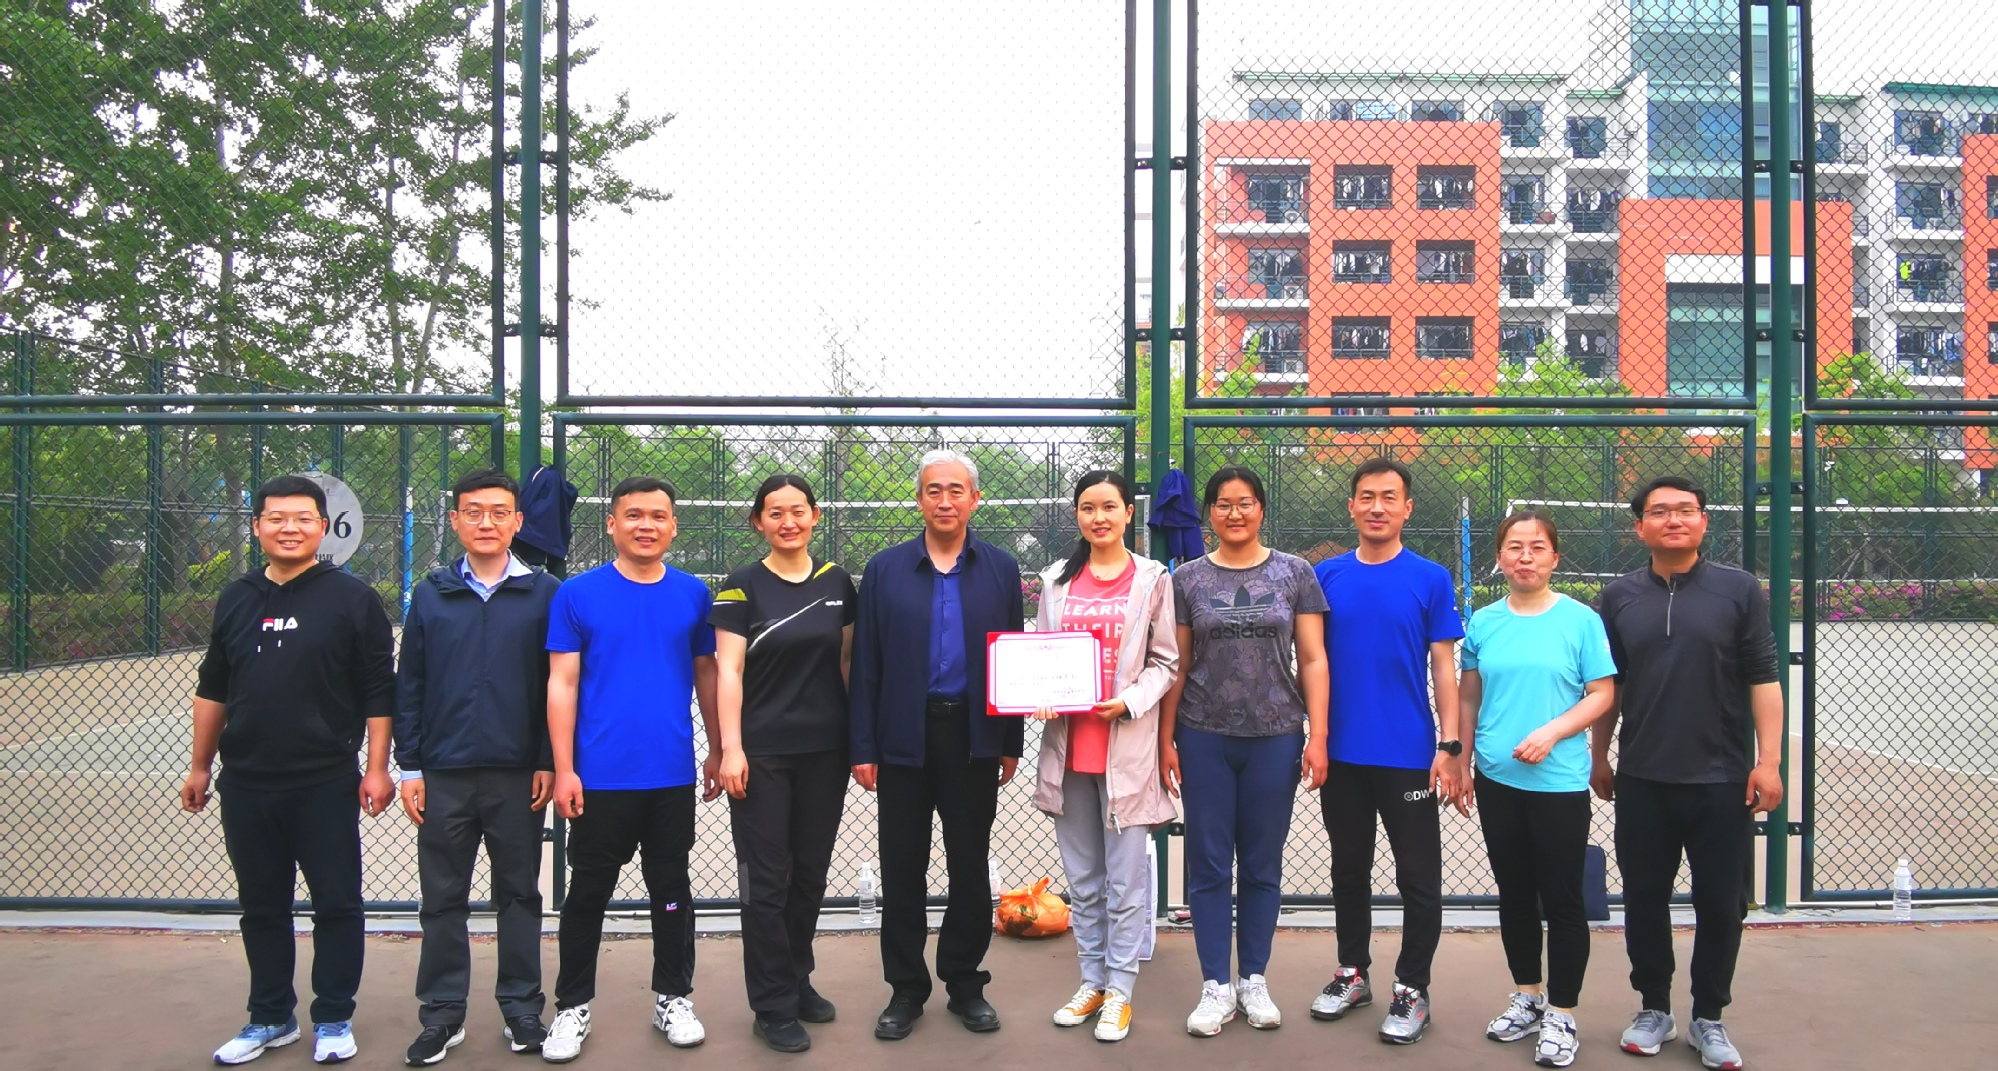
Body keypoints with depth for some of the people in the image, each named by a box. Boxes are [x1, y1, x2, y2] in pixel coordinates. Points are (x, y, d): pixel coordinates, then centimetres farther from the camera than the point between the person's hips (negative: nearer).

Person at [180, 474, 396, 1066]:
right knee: (262, 906, 14)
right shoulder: (236, 599, 10)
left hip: (325, 784, -4)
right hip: (246, 784, 5)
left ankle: (334, 1020, 18)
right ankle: (270, 1018, 28)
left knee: (336, 904, 4)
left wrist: (377, 768, -9)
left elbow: (378, 692, -5)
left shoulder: (352, 597, -5)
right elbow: (213, 690, 17)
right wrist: (200, 767, 16)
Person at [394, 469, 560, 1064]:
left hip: (519, 775, -1)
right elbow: (408, 685, 6)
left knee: (519, 894, 10)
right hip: (444, 774, 2)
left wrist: (548, 763, -4)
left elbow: (558, 685, 0)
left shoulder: (543, 594, 0)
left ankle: (521, 1006, 22)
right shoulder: (430, 595, 5)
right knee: (443, 898, 10)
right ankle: (443, 1013, 22)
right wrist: (410, 767, 1)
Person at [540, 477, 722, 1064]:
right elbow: (562, 683, -4)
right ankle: (573, 1006, 25)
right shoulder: (577, 594, -3)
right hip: (600, 776, -2)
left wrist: (718, 749, 9)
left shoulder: (693, 594, 3)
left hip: (673, 775, 2)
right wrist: (563, 769, -9)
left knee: (671, 889, 13)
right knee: (588, 893, 9)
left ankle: (673, 998, 27)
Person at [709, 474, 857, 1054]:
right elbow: (728, 672, -7)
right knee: (767, 879, 2)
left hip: (826, 750, 4)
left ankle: (798, 980, 30)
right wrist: (731, 748, -14)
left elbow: (846, 660, 11)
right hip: (763, 753, -3)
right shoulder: (743, 587, -3)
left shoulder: (837, 582, 7)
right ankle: (774, 1007, 13)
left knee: (810, 873, 13)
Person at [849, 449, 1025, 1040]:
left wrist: (1012, 742, 2)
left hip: (974, 738, 1)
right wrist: (862, 747, -4)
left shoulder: (1001, 569, 5)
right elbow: (865, 665, 1)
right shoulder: (885, 569, 3)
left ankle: (964, 981, 25)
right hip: (904, 740, 0)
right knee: (902, 869, 7)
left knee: (970, 866, 10)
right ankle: (906, 988, 21)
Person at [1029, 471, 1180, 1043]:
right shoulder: (1057, 580, 10)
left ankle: (1120, 991, 14)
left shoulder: (1152, 579, 0)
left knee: (1125, 878, 1)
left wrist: (1129, 702, -15)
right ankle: (1092, 981, 25)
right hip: (1066, 744, 4)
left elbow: (1165, 661, 0)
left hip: (1127, 747, -4)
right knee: (1081, 877, 12)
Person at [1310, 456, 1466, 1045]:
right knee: (1349, 869, 16)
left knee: (1419, 877, 5)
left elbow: (1443, 666, -2)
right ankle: (1352, 973, 31)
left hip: (1409, 754, -2)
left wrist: (1450, 745, -8)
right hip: (1341, 752, 3)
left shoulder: (1431, 579, -3)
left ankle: (1412, 989, 20)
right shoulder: (1326, 576, 2)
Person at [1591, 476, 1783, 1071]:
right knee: (1645, 899, 10)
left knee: (1722, 904, 6)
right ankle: (1654, 1010, 26)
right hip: (1641, 780, 2)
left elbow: (1763, 678, -3)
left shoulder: (1739, 590, -1)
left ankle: (1709, 1018, 23)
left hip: (1721, 780, -1)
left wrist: (1768, 760, -9)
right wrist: (1599, 758, 12)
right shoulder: (1619, 597, 5)